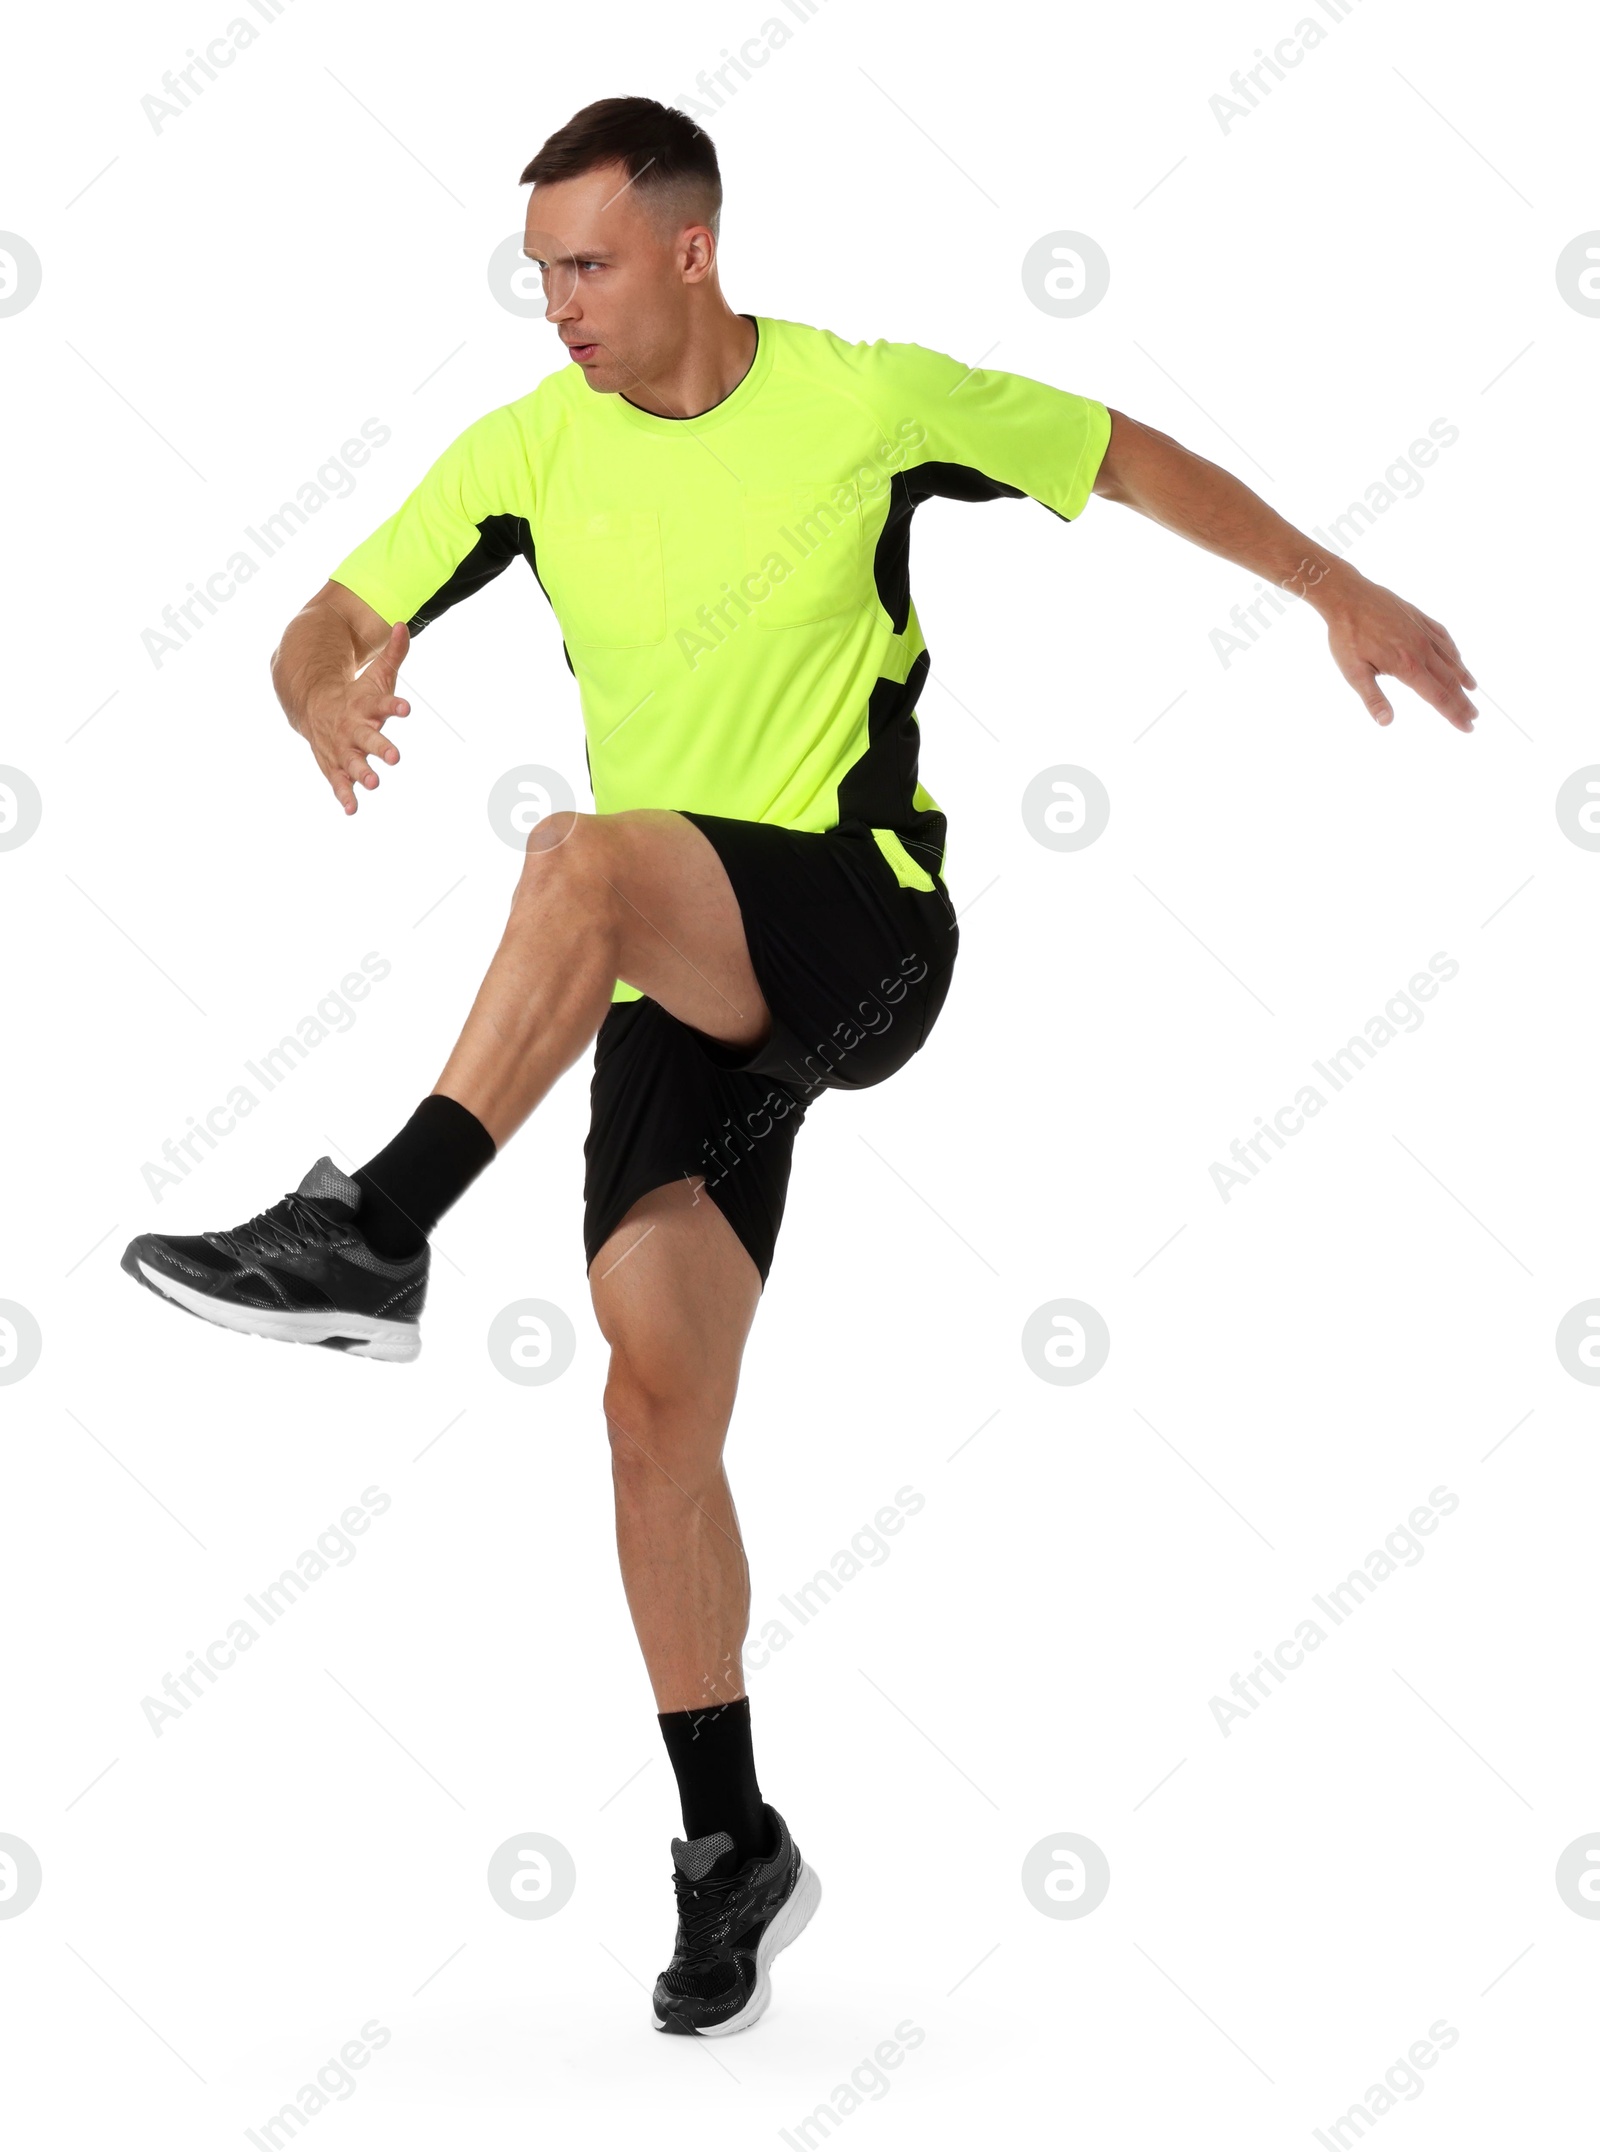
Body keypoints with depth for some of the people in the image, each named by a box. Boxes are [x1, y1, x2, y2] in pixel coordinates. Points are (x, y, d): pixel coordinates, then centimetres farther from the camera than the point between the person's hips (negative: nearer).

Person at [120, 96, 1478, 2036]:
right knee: (657, 1405, -3)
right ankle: (732, 1844, 10)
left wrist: (1339, 593, 10)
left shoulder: (873, 401, -3)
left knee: (577, 861, -35)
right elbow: (325, 627, 4)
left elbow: (1130, 457, 11)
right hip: (678, 986, 4)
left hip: (861, 928, -4)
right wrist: (326, 693, -20)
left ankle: (370, 1237, -32)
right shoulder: (531, 451, 4)